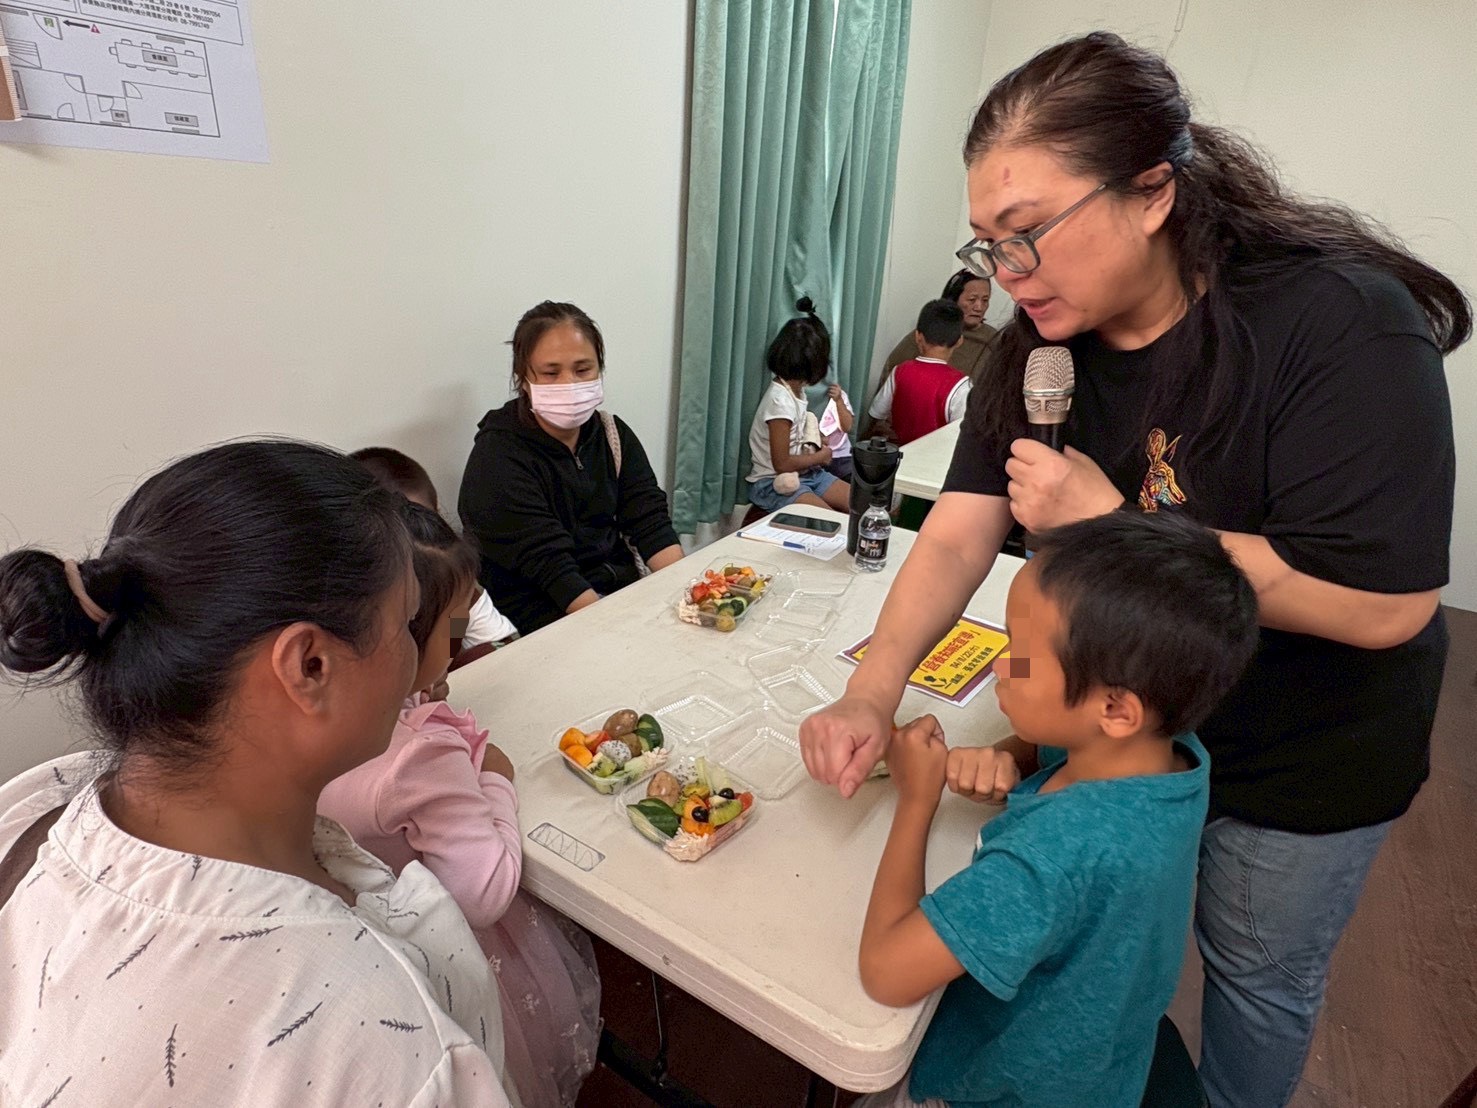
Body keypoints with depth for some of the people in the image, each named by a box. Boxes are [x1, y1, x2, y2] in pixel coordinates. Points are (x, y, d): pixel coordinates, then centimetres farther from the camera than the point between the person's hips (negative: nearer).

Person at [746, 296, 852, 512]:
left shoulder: (796, 389, 5)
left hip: (806, 473, 9)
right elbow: (781, 463, -21)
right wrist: (821, 456, -8)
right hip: (774, 483, -9)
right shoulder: (780, 400, -22)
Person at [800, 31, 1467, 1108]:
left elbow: (1383, 604, -32)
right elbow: (958, 536, -17)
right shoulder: (1046, 342, -12)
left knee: (1257, 974, 19)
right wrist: (871, 694, -28)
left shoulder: (1338, 323, -29)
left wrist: (1109, 521, -33)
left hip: (1302, 759, -4)